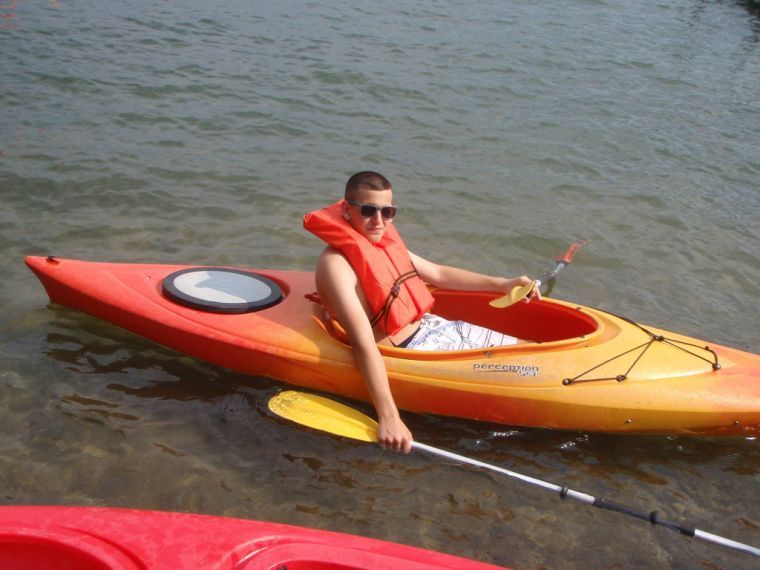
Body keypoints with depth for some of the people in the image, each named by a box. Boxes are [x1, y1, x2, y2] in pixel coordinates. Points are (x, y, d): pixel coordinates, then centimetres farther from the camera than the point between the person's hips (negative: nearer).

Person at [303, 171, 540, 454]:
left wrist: (502, 284, 10)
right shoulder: (336, 263, -22)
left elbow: (437, 274, 17)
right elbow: (364, 344, -30)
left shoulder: (381, 242, 6)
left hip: (431, 326, 9)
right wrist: (389, 417, -36)